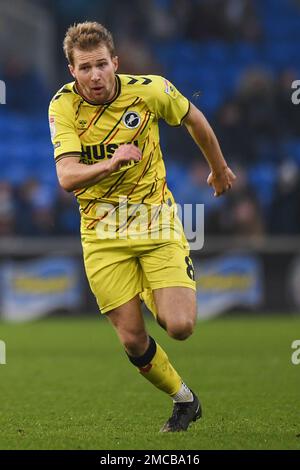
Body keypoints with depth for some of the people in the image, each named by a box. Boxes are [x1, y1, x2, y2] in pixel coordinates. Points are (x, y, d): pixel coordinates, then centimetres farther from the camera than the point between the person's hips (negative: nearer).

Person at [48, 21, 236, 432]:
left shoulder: (150, 90, -11)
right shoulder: (63, 106, -12)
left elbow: (194, 119, 10)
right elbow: (67, 176, -22)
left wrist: (219, 168, 24)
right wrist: (111, 163, -40)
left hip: (156, 219, 0)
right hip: (102, 232, 0)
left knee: (180, 326, -14)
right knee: (133, 339, -4)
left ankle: (166, 297, 23)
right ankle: (184, 401, 22)